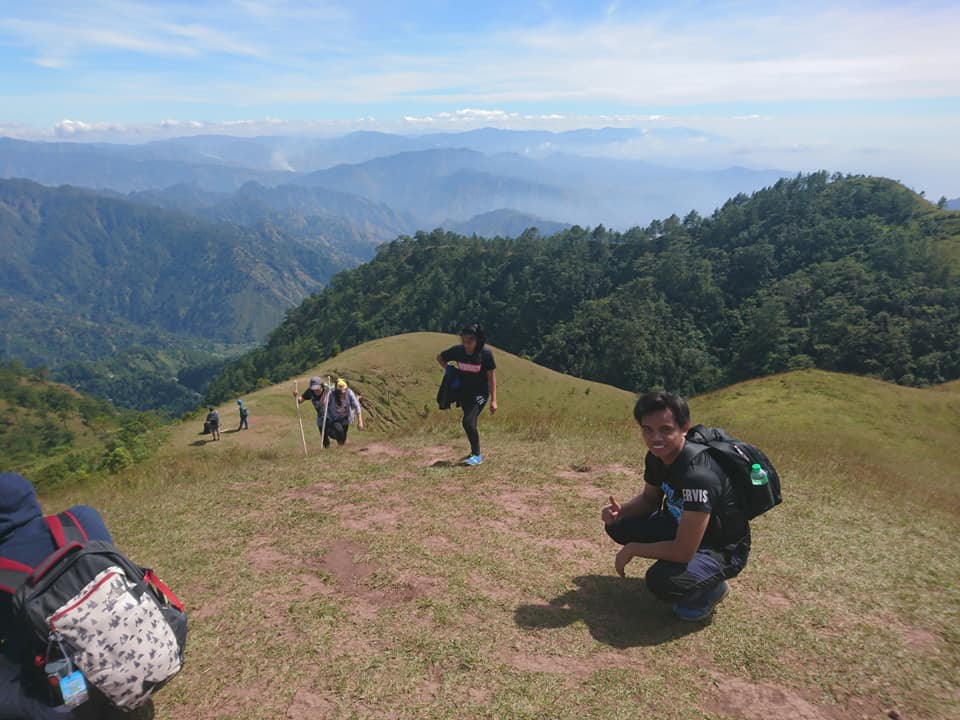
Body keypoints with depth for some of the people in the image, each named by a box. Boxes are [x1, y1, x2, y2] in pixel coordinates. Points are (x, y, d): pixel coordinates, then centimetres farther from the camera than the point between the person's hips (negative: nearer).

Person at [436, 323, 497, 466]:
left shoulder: (486, 353, -19)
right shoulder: (458, 350, -10)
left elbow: (491, 377, -13)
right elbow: (440, 357, 9)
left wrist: (493, 400, -14)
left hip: (480, 393, -5)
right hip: (464, 392, 5)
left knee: (468, 422, -17)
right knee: (470, 423, 13)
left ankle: (477, 456, -4)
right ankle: (474, 452, 32)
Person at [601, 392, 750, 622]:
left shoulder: (698, 474, -36)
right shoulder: (657, 457, -11)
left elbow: (684, 552, -34)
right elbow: (649, 499, 9)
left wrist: (632, 549, -20)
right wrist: (620, 510, -13)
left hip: (722, 549, -7)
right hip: (682, 527, 8)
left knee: (662, 581, -32)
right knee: (618, 526, -2)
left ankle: (713, 588, 1)